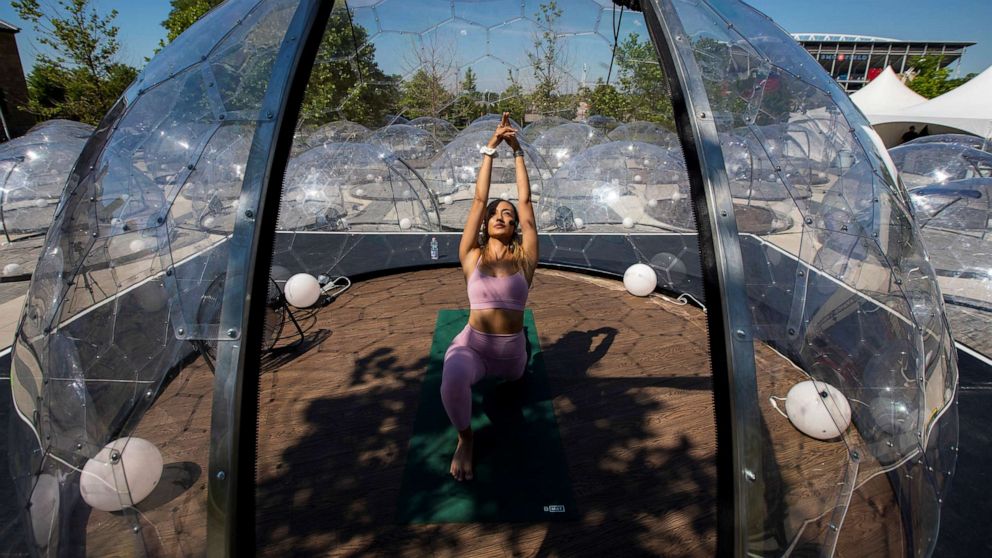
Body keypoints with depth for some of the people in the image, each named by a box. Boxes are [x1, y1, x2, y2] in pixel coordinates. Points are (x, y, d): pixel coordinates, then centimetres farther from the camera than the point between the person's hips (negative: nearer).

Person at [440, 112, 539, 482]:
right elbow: (479, 199, -3)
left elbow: (526, 200, -1)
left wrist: (517, 150, 2)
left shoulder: (524, 258, 0)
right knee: (453, 378, -34)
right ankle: (465, 439, -2)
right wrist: (490, 148, 0)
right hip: (472, 346, -2)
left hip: (511, 353, 3)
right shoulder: (472, 257, -1)